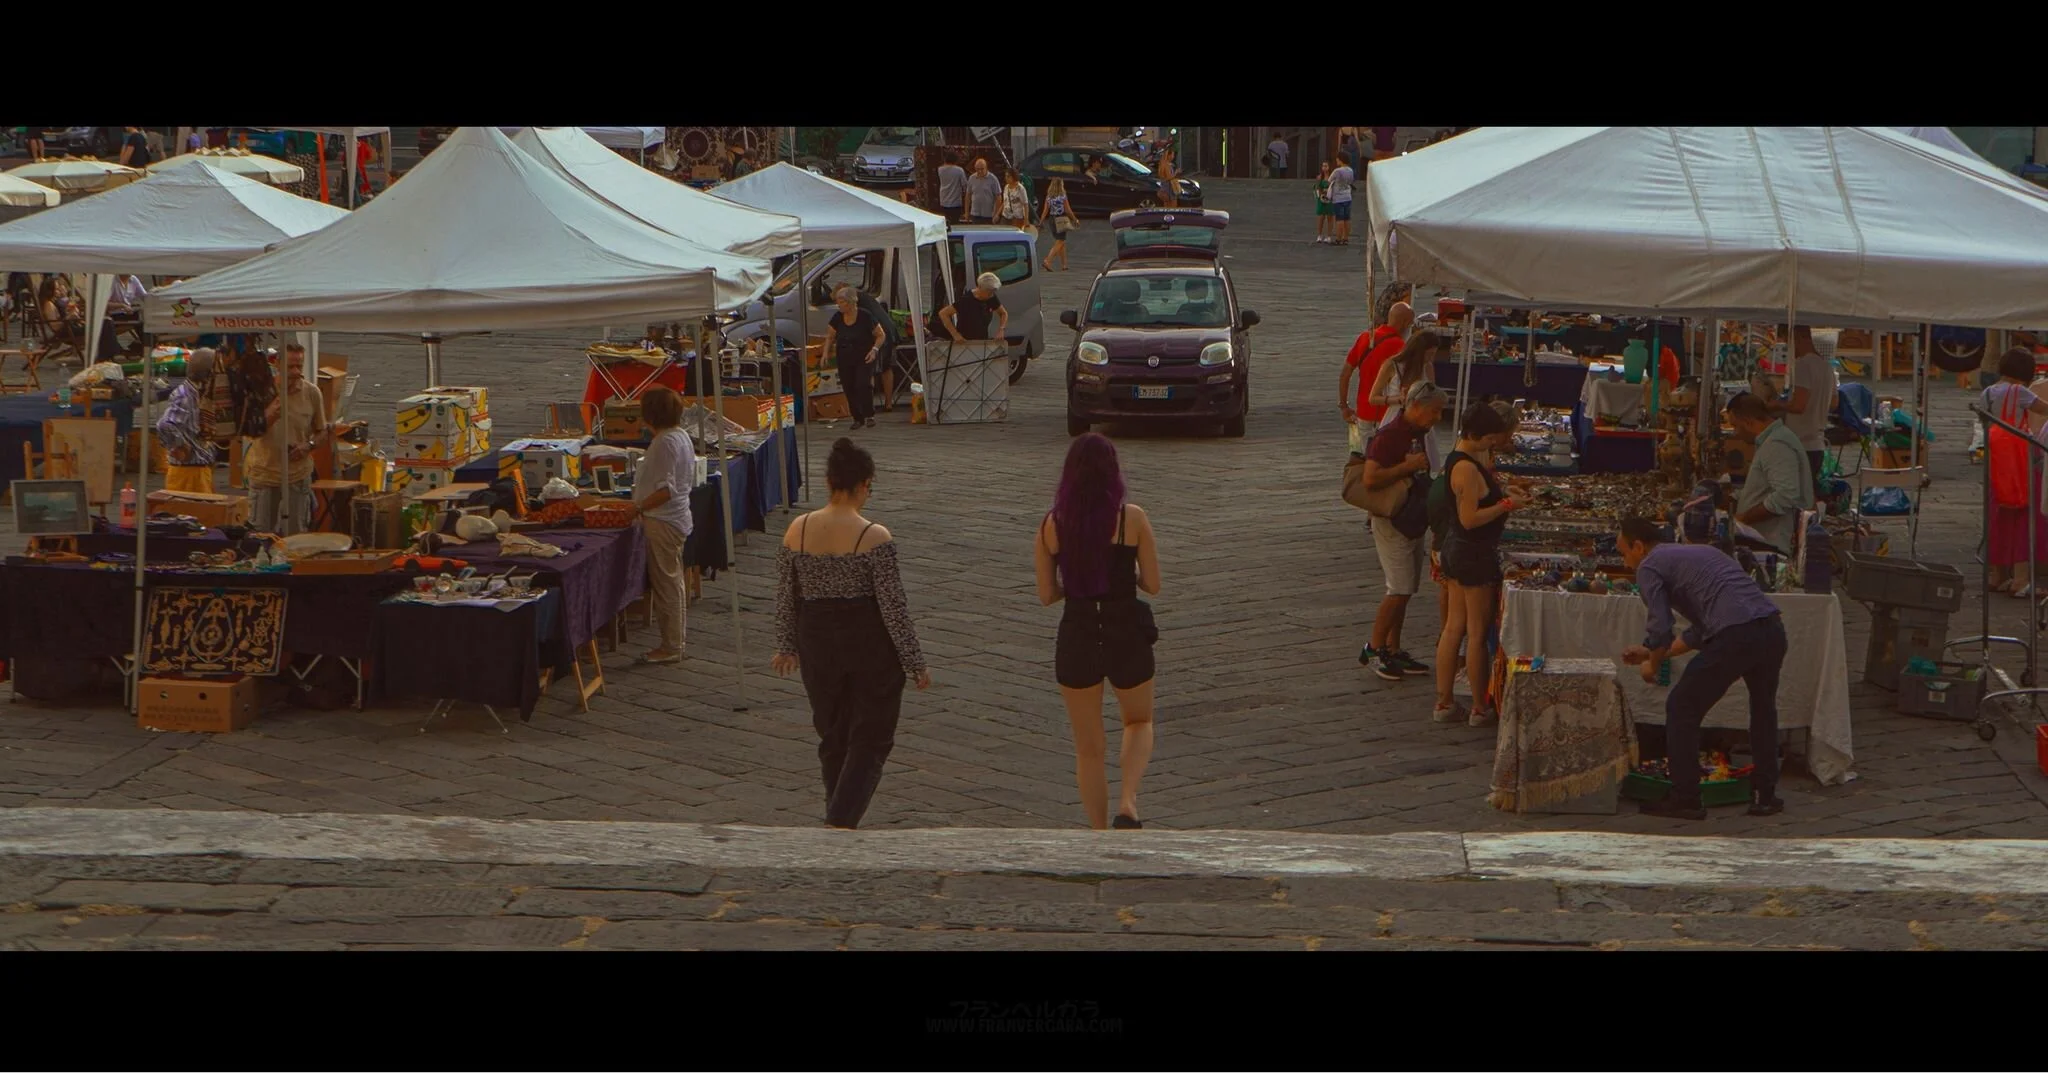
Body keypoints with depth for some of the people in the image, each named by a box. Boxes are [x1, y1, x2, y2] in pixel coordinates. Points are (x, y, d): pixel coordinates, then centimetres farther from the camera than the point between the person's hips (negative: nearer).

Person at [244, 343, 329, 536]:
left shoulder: (312, 393, -4)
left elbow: (322, 431, 8)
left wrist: (309, 445, -14)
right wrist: (270, 416, -29)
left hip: (297, 473, 1)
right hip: (264, 471, -1)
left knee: (292, 534, 10)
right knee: (261, 535, 7)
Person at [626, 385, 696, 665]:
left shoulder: (664, 442, -20)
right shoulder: (683, 436, 10)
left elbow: (666, 489, -27)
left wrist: (639, 507, -23)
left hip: (663, 522, -10)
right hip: (678, 518, 10)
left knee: (665, 584, -3)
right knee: (673, 581, 17)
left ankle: (671, 646, 3)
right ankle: (675, 640, 24)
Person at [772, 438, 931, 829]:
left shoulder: (797, 530, -5)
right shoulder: (875, 538, -17)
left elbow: (785, 598, 4)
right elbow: (894, 607, -14)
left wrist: (786, 646, 18)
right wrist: (915, 664, -6)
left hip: (818, 643, 4)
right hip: (870, 646, -4)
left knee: (833, 737, 19)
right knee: (871, 739, 6)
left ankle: (839, 824, 29)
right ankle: (841, 823, -9)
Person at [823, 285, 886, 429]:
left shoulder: (865, 316, -13)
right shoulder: (837, 318, -1)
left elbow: (881, 335, -5)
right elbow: (830, 337, 11)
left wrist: (874, 349, -20)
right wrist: (826, 352, -5)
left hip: (864, 357, -4)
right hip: (845, 358, 4)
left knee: (863, 384, -18)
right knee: (849, 388, 2)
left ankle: (869, 416, -4)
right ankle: (857, 418, 14)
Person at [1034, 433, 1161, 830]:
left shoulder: (1051, 525, -3)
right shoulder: (1132, 518, -9)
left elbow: (1046, 595, 1)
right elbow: (1152, 585, -4)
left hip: (1076, 637, 1)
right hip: (1126, 636, -1)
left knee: (1089, 748, 15)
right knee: (1139, 723, 23)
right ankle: (1128, 801, -2)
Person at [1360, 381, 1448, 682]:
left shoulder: (1418, 433, 10)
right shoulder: (1388, 436, -19)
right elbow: (1371, 479, -28)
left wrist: (1425, 471, 7)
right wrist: (1408, 466, -25)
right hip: (1391, 520, -9)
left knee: (1405, 589, 10)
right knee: (1400, 589, -11)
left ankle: (1392, 649, 17)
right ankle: (1374, 648, 0)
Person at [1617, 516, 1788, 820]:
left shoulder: (1649, 567, 7)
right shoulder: (1701, 551, 32)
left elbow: (1661, 629, -5)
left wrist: (1652, 663, 15)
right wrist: (1654, 652, 39)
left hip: (1735, 638, -8)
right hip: (1773, 628, 8)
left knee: (1682, 709, 10)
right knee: (1763, 709, 30)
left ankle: (1684, 800, 12)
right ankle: (1765, 796, 31)